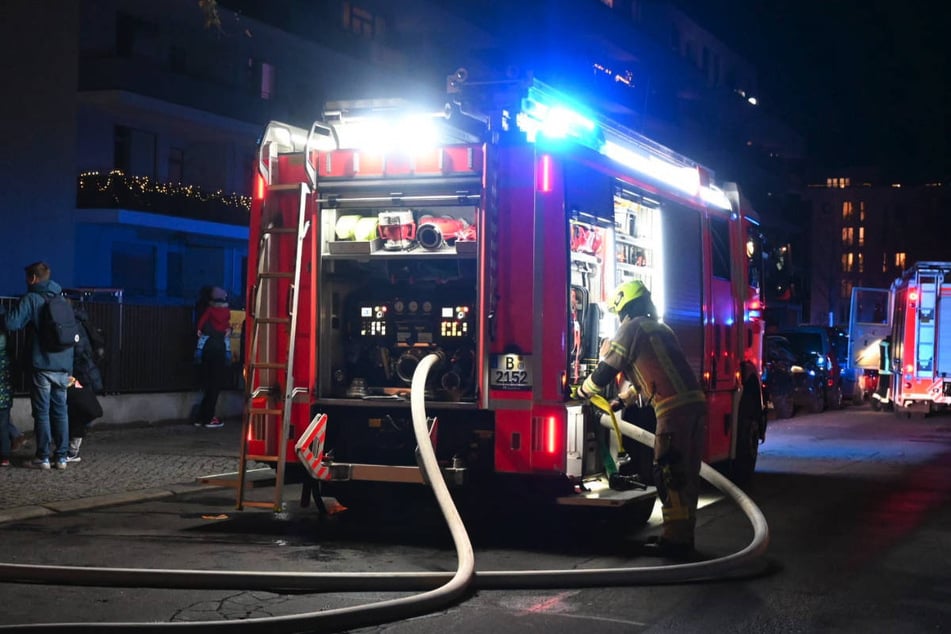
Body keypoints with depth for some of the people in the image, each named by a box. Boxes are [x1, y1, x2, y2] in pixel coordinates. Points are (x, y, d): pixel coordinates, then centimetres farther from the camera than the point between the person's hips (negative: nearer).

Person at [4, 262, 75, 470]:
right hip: (64, 365, 5)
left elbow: (12, 323, -14)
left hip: (42, 365, -5)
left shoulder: (31, 299, -5)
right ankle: (61, 457, 9)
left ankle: (43, 457, 3)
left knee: (42, 412, 1)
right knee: (60, 411, 8)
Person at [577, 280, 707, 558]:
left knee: (669, 474, -5)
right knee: (686, 473, 12)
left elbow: (606, 370, 3)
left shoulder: (632, 328, 1)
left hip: (674, 408, -9)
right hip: (695, 402, 9)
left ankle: (674, 540, -4)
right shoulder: (659, 328, 27)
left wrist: (584, 391, 21)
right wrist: (622, 400, 46)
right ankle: (683, 535, 19)